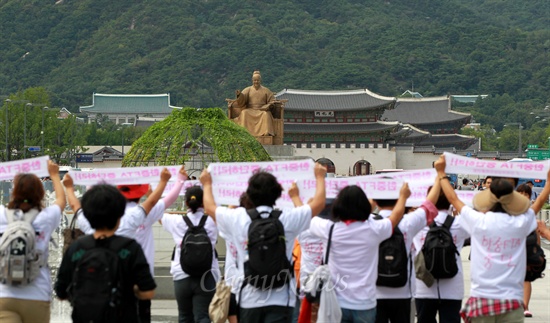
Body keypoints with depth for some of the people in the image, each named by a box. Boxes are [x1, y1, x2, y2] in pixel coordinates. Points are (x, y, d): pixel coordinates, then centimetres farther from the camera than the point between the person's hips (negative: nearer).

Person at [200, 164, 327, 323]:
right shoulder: (288, 218, -4)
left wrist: (207, 184, 37)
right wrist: (320, 177, 29)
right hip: (280, 299, -2)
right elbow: (318, 203, 12)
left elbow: (210, 208, 19)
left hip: (249, 299, 2)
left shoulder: (238, 218, -1)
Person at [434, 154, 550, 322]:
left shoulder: (478, 222, -4)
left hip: (482, 298, 0)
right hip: (512, 301, 0)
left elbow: (453, 198, 11)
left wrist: (441, 173, 25)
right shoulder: (521, 224, -2)